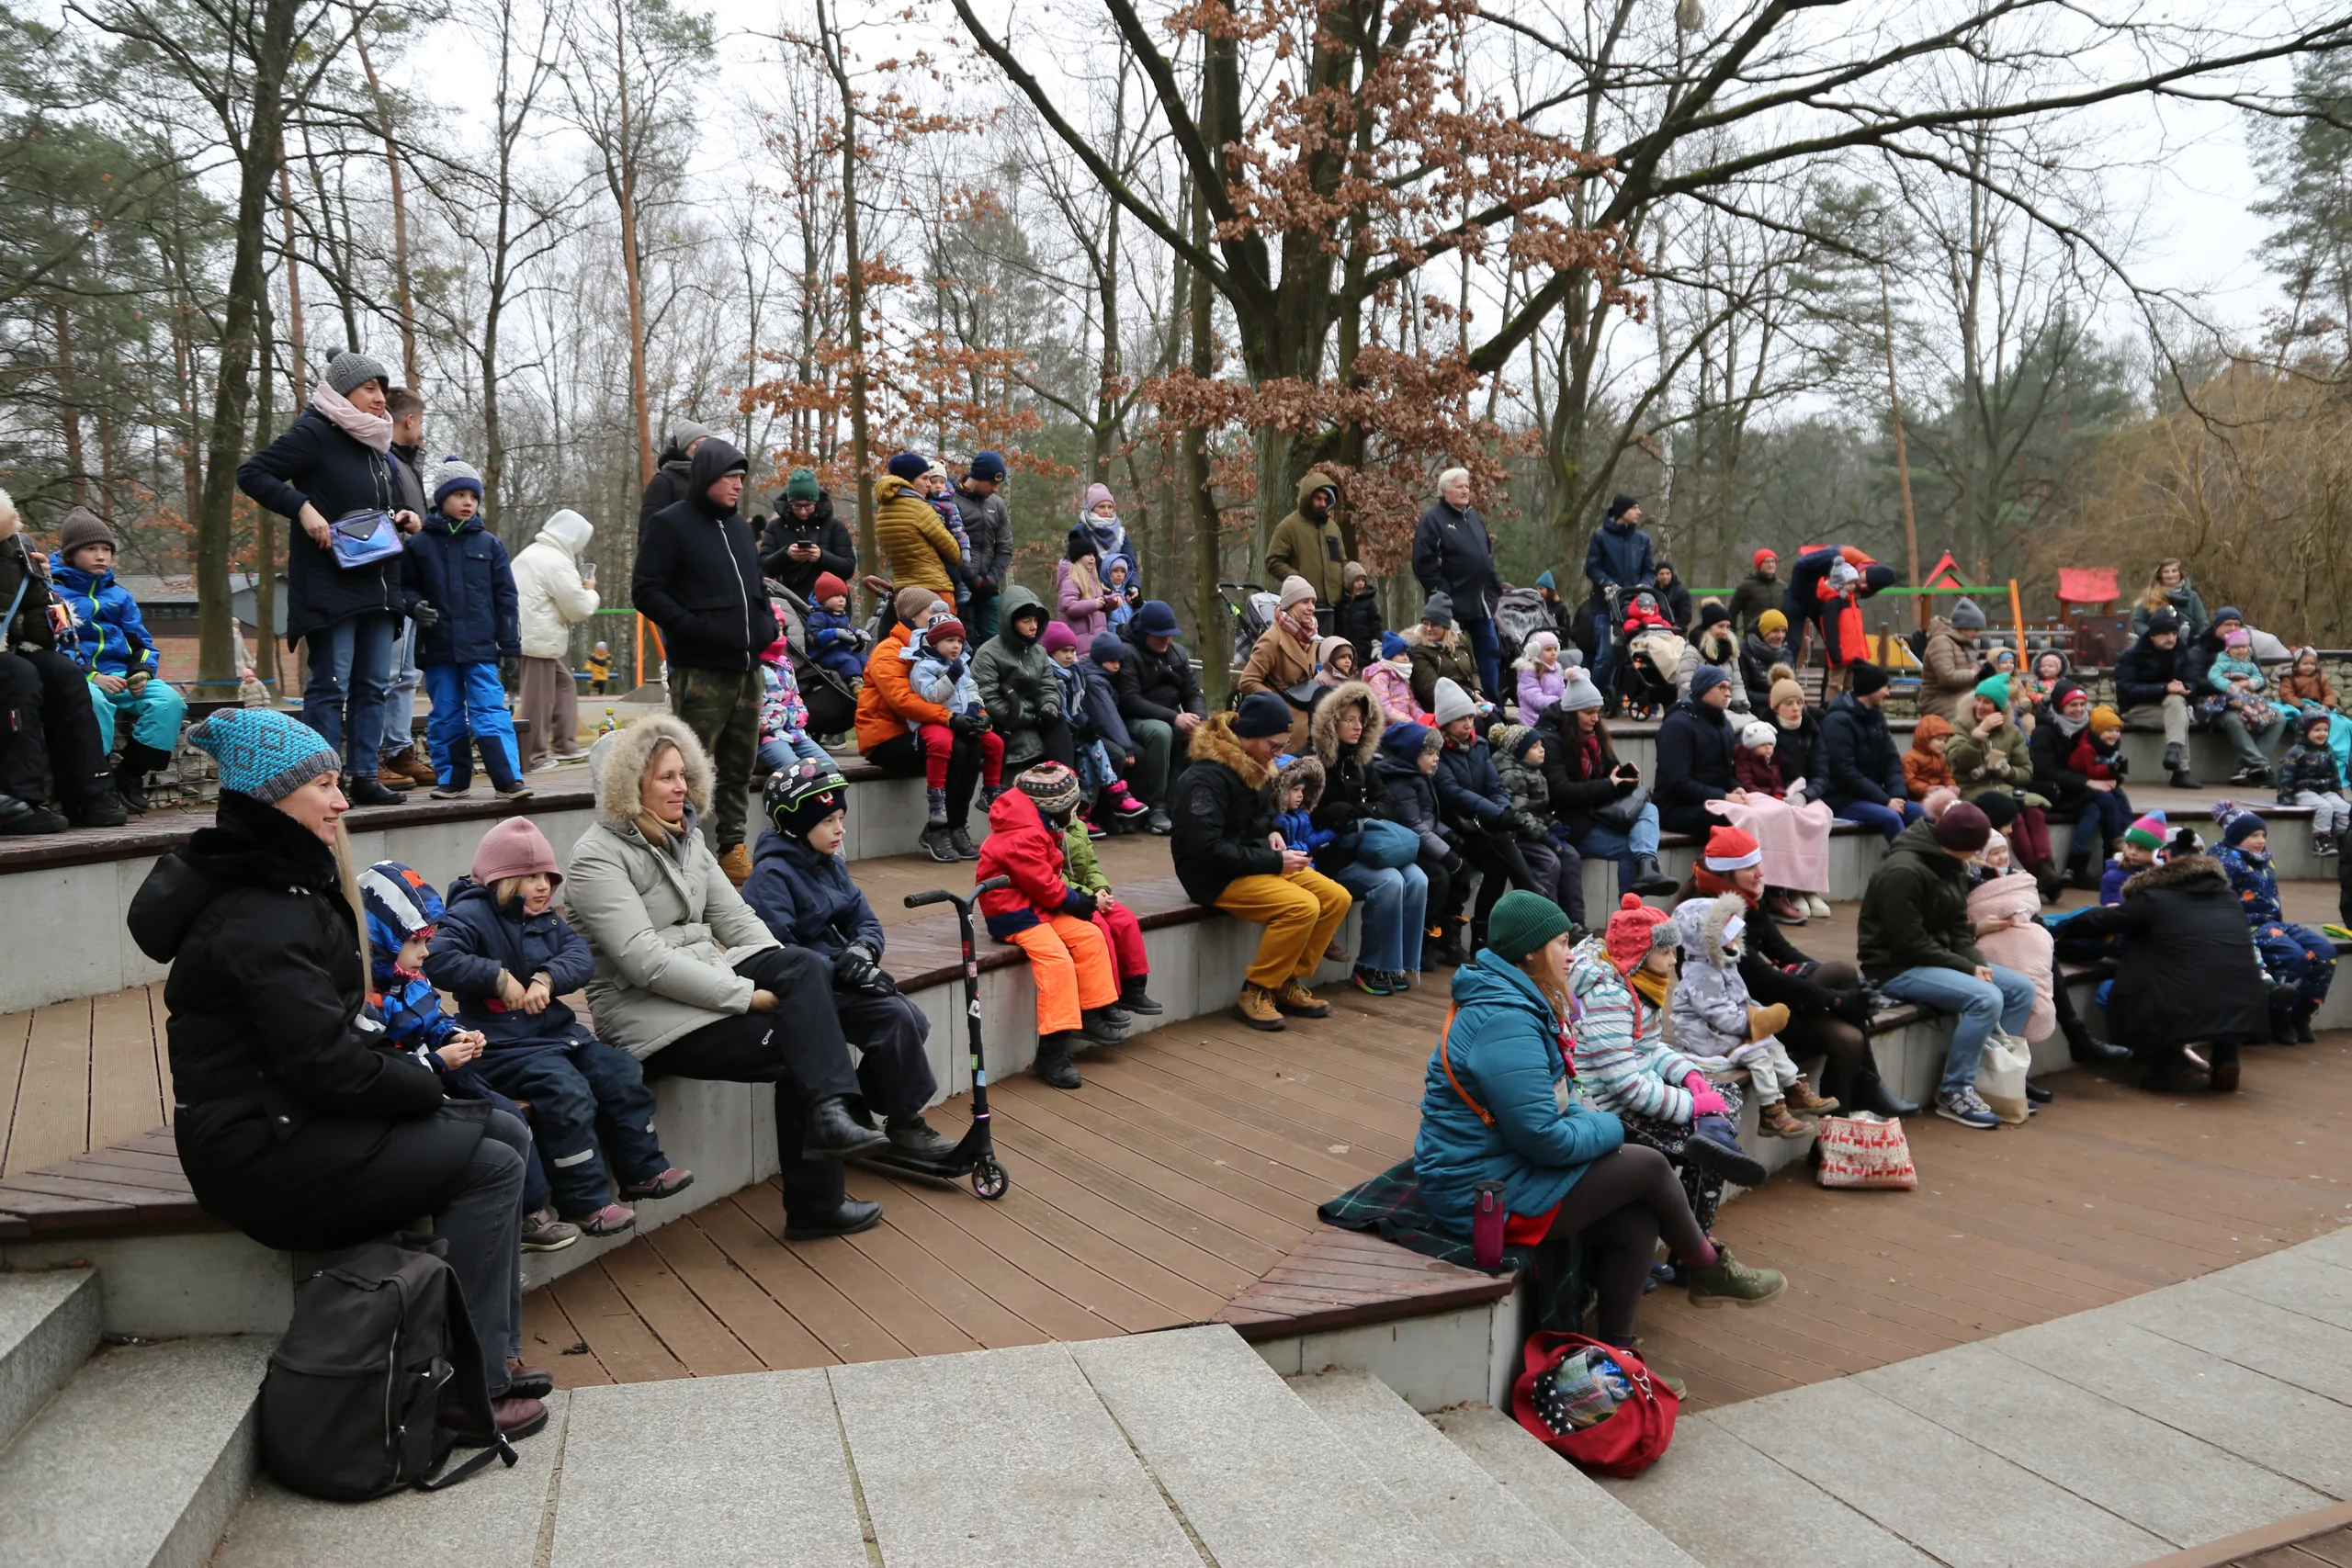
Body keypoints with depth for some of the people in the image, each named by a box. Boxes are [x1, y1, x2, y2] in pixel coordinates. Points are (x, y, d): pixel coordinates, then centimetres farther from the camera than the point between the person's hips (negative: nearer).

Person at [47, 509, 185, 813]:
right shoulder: (53, 591, 4)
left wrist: (143, 672, -4)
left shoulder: (118, 594, 20)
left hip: (121, 675, 5)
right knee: (93, 702, -40)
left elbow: (141, 642, 19)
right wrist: (93, 677, -19)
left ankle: (130, 774, -12)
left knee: (169, 700, -22)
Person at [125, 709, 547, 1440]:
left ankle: (492, 1352, 8)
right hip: (261, 1152, -10)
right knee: (490, 1163, -15)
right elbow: (324, 1062, -24)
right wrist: (422, 1084, -10)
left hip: (296, 1117, 10)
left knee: (505, 1133, 5)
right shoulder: (259, 918, -21)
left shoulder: (291, 884, 12)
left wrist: (410, 1069, 4)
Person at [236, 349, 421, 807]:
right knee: (331, 683, -5)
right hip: (330, 584, -8)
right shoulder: (314, 434, -6)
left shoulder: (378, 445, 17)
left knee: (373, 684, 8)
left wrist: (406, 518, 7)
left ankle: (365, 776, 13)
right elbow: (251, 473, -9)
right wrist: (302, 508, -20)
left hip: (378, 584, 8)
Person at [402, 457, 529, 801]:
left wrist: (510, 645, 3)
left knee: (491, 712, -6)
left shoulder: (489, 544, 5)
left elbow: (505, 597, 6)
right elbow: (406, 587, 12)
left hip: (481, 647, -1)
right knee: (446, 716, 9)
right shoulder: (419, 545, 4)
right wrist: (415, 606, -12)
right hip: (438, 647, 1)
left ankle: (509, 780, -9)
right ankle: (451, 778, 18)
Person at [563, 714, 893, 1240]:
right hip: (647, 1013, -7)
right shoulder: (598, 858, -12)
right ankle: (814, 1205, -13)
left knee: (807, 966, -22)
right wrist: (748, 995, -23)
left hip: (708, 978, 7)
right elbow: (647, 961, -22)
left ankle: (830, 1111, -29)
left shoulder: (686, 838, 15)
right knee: (796, 1047, -21)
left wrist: (786, 976, -6)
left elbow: (735, 916, 12)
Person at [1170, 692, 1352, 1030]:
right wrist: (1274, 861, -22)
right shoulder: (1207, 777, -20)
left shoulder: (1253, 768, 9)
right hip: (1216, 878, -9)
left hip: (1256, 865, 9)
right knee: (1302, 906, -28)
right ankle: (1254, 994, -14)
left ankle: (1288, 983, 5)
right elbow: (1207, 848, -26)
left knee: (1336, 898, -4)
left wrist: (1270, 834, 5)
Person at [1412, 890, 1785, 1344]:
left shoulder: (1518, 1003, 11)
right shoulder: (1505, 1024, -25)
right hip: (1491, 1197, -10)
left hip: (1502, 1170, 10)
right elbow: (1543, 1139, -25)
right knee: (1648, 1166, -6)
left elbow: (1555, 1099, 19)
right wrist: (1608, 1129, -8)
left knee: (1637, 1225, -1)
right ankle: (1708, 1270, 19)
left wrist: (1595, 1122, 0)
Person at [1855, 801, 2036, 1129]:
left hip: (1939, 958, 10)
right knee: (1986, 998, -26)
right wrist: (1967, 967, -19)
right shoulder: (1903, 871, -22)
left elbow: (1958, 928, 11)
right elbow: (1910, 943, -24)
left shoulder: (1951, 866, 8)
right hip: (1896, 967, -10)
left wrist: (1978, 963, -8)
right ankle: (1954, 1093, -14)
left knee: (2022, 988, 3)